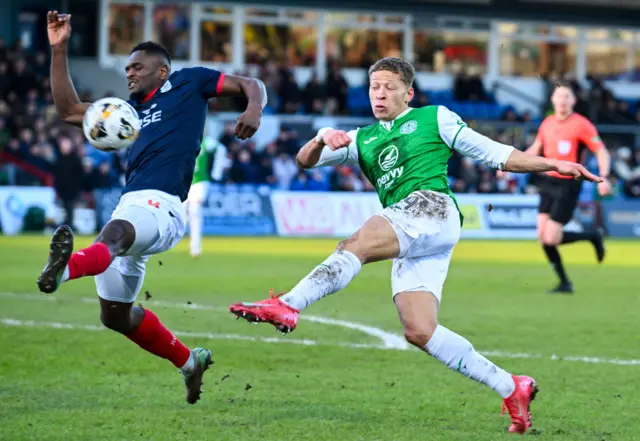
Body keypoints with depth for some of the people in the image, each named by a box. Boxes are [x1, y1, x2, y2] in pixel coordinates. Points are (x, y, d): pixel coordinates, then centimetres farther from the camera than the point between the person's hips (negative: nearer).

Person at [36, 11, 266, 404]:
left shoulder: (188, 82, 15)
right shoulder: (130, 109, 30)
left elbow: (251, 85, 13)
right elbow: (70, 111, 27)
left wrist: (254, 110, -11)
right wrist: (59, 50, 21)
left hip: (162, 207, -8)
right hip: (129, 205, 8)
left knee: (114, 233, -41)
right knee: (115, 315, 11)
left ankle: (66, 267, -75)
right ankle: (189, 362, 28)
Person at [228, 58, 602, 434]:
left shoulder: (434, 118, 18)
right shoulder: (363, 140, 30)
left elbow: (494, 153, 18)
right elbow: (305, 161, 22)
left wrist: (554, 165, 10)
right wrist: (323, 138, -1)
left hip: (432, 208, -6)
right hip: (409, 245, 6)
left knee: (356, 244, -30)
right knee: (419, 331, -9)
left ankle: (288, 306, -47)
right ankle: (511, 388, -3)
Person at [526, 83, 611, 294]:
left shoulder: (581, 124, -10)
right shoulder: (547, 123, 8)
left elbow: (602, 152, -11)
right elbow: (535, 150, 23)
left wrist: (603, 178, -26)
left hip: (568, 185, -6)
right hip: (548, 182, 6)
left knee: (551, 238, -12)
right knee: (543, 236, 0)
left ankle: (592, 236, 13)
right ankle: (564, 283, 13)